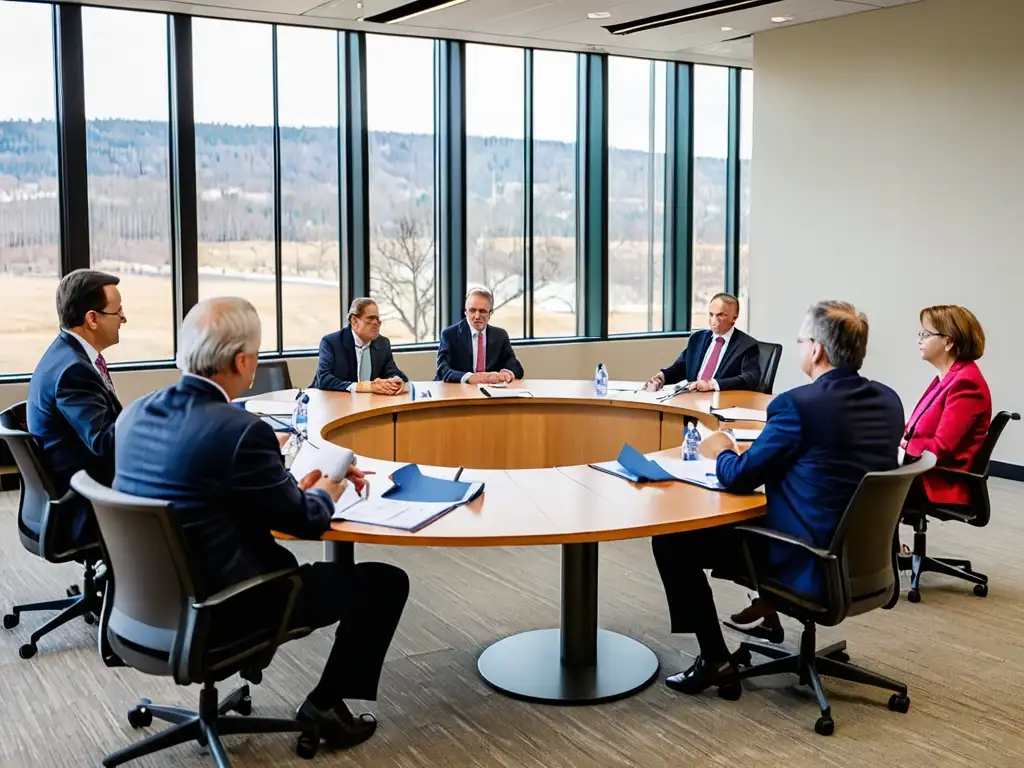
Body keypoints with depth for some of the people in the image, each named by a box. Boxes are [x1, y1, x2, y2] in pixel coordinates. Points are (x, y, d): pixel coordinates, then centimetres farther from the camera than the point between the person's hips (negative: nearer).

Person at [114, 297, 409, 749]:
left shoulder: (136, 414, -1)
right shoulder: (240, 430, -25)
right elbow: (306, 522, -12)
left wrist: (294, 486, 11)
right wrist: (325, 492, 10)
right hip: (218, 608, -8)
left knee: (281, 558, 35)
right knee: (385, 582, 5)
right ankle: (327, 704, 14)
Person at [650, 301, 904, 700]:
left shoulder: (798, 404, -21)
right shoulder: (889, 400, 2)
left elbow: (741, 477, -13)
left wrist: (721, 451, 10)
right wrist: (746, 453, 18)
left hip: (809, 562, -8)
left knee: (671, 540, 4)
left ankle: (715, 660, 6)